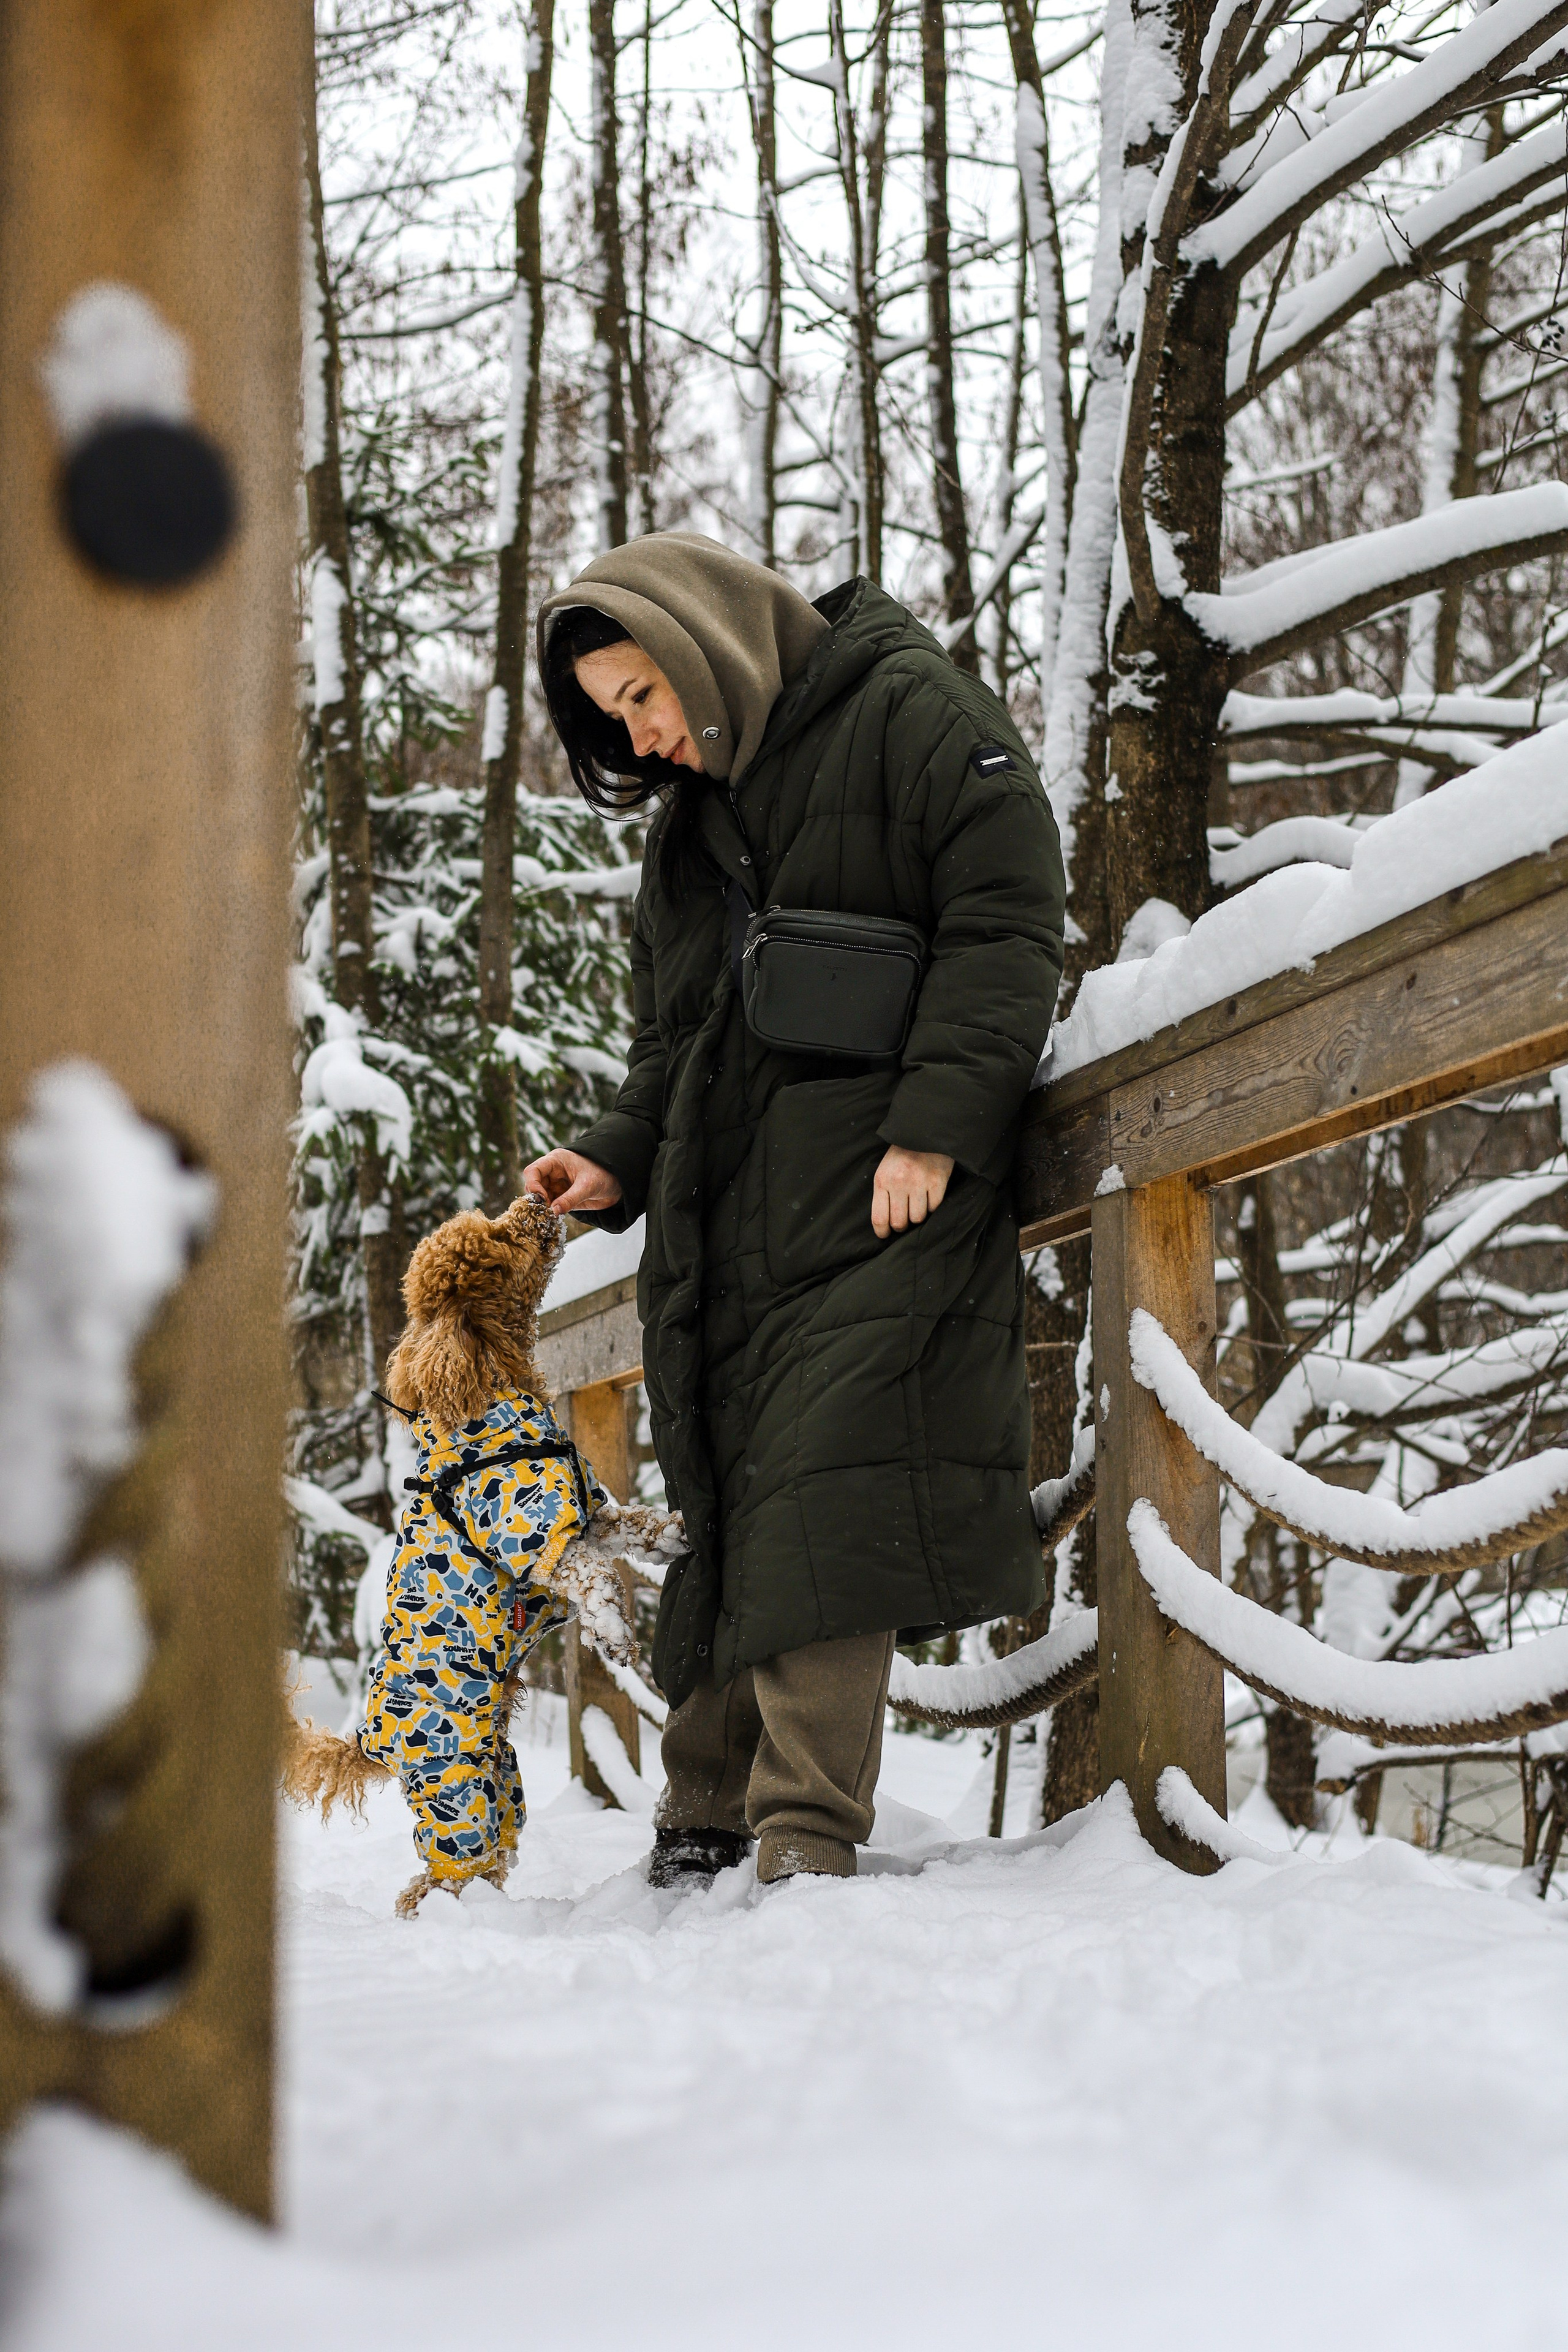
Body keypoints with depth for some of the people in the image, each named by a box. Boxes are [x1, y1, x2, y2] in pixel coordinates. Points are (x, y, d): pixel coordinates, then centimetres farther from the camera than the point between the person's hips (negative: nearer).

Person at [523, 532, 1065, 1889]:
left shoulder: (912, 716, 0)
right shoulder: (684, 830, 23)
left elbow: (1005, 927, -9)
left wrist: (937, 1123, -19)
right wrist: (620, 1164, 8)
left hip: (883, 1207, -7)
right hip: (728, 1221, 7)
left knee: (828, 1488, -17)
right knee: (730, 1508, 4)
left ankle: (809, 1836, -18)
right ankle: (708, 1821, 10)